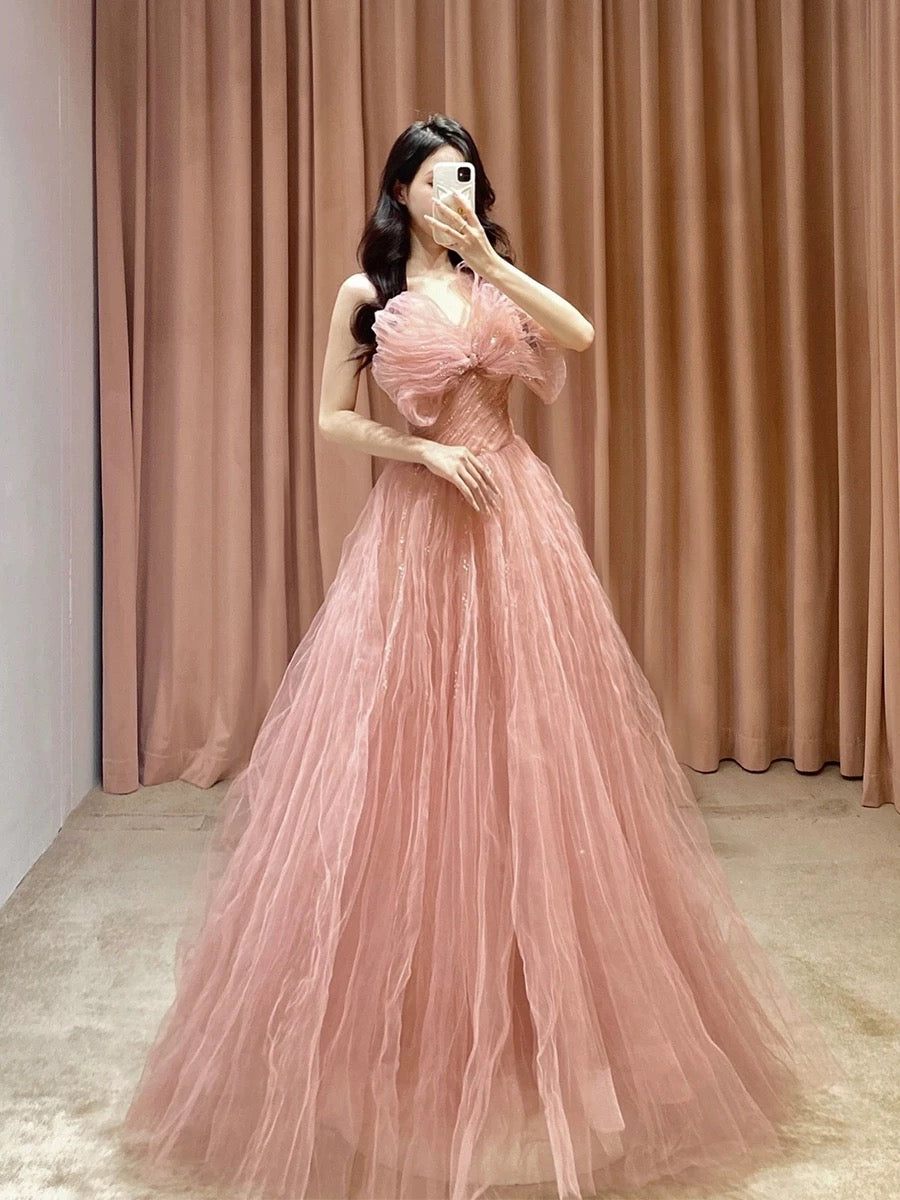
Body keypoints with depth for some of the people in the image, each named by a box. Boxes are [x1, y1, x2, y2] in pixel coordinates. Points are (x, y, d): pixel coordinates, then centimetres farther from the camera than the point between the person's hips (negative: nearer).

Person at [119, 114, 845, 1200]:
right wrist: (428, 451, -10)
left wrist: (489, 257, -9)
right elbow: (332, 419, 2)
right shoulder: (365, 293, 6)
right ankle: (415, 1025, 14)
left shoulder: (497, 281, 14)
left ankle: (545, 1014, 19)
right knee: (409, 755, -2)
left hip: (517, 520, 3)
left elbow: (581, 335, -4)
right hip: (416, 526, -3)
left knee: (528, 752, 4)